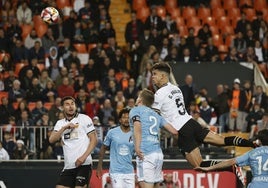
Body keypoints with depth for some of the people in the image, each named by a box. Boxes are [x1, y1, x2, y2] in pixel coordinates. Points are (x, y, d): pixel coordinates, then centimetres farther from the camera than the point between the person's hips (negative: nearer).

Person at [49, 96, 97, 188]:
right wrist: (64, 128, -12)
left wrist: (84, 157, -15)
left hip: (83, 164, -5)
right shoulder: (60, 123, 15)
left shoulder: (84, 118, 2)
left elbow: (93, 140, -3)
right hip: (68, 166, 5)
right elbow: (51, 140, 1)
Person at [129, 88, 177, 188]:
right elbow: (174, 131, 17)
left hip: (145, 154, -6)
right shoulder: (156, 114, 23)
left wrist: (137, 147, -19)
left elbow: (137, 126, -14)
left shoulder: (135, 110, 7)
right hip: (159, 154, 6)